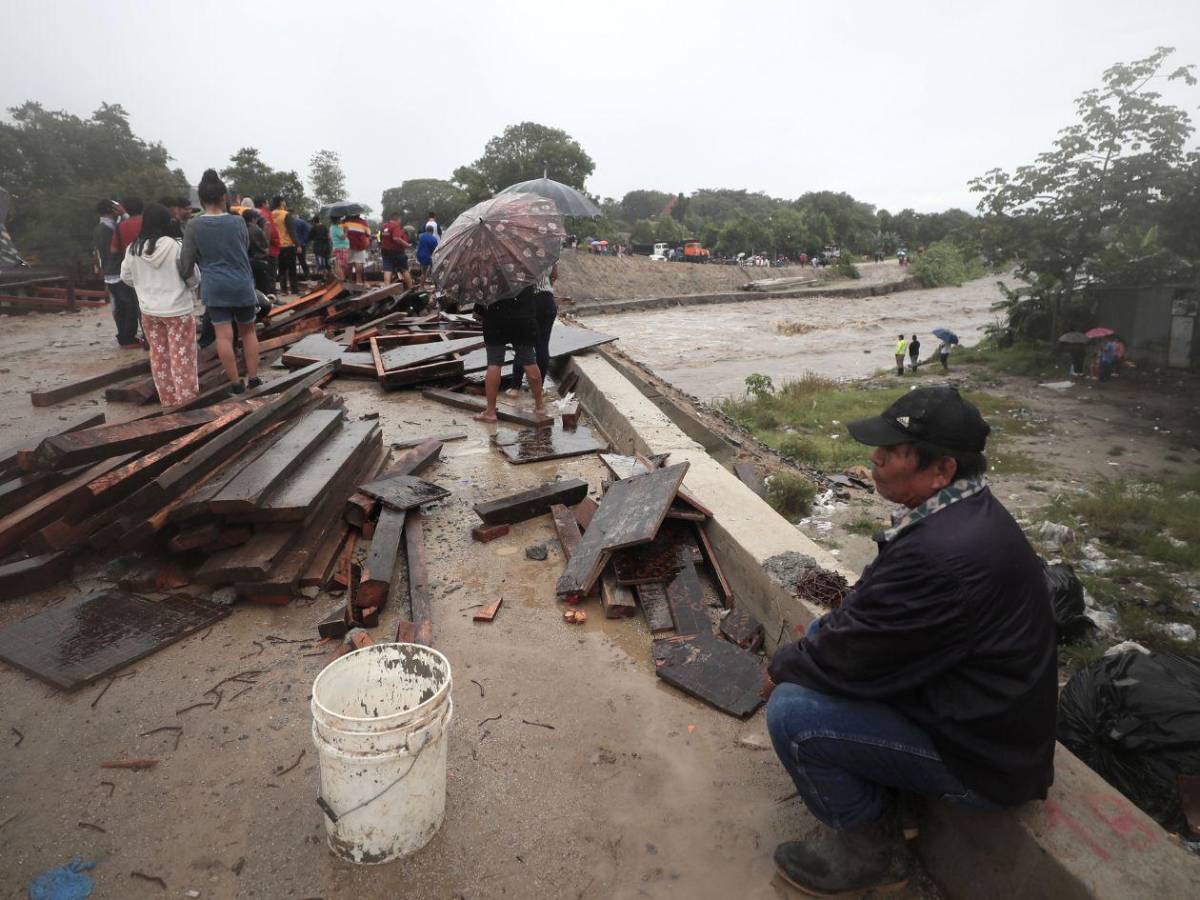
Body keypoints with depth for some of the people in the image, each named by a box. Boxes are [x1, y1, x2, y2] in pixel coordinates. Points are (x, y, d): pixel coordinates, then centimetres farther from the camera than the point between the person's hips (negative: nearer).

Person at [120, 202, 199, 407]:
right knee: (181, 354, 4)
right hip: (177, 309, -4)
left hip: (149, 310, 5)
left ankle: (167, 397, 22)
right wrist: (192, 291, 12)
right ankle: (185, 394, 9)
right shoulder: (176, 246, -16)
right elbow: (192, 276, -9)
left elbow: (126, 277, 9)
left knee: (158, 354, 14)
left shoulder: (134, 249, -2)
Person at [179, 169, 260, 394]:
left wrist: (180, 280, 11)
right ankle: (253, 377, 15)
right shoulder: (238, 221, -4)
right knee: (248, 331, 14)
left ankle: (236, 383, 5)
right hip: (242, 285, 1)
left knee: (224, 335, 2)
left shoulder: (194, 226, -5)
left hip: (214, 287, 0)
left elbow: (186, 262, -5)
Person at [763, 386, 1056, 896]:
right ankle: (880, 797, 22)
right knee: (821, 634, 11)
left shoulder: (941, 555, -36)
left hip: (982, 759, -9)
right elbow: (870, 609, 8)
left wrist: (782, 666, -8)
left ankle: (870, 852, 7)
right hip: (980, 708, 10)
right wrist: (822, 633, -3)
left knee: (790, 711, -19)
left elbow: (849, 658, -26)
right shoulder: (965, 510, -3)